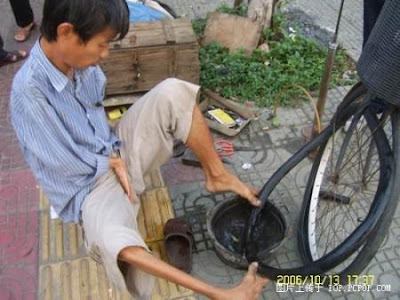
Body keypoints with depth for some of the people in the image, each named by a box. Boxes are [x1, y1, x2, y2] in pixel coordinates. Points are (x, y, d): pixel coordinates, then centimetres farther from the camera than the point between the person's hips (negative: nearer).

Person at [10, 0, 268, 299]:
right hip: (88, 184, -6)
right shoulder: (29, 91, -27)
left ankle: (217, 176, -4)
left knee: (173, 91, -15)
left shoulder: (78, 58, -7)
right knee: (111, 239, -38)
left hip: (114, 153, 6)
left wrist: (114, 153, -6)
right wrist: (110, 161, -7)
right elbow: (67, 165, -20)